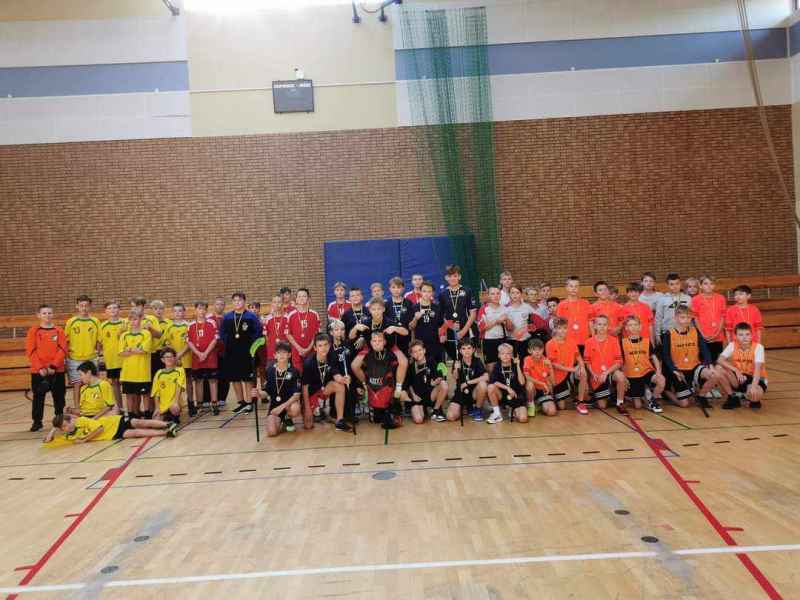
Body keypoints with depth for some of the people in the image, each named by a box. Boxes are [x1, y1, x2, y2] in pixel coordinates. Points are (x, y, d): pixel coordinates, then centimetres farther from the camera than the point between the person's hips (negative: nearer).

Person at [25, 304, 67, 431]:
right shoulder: (33, 331, 1)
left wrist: (53, 366, -13)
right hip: (38, 371, -1)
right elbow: (30, 352, -4)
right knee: (38, 397, 6)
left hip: (57, 370, 1)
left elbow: (63, 350, -2)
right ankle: (37, 421, 17)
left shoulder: (59, 331, 3)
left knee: (59, 396, 7)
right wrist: (40, 368, -13)